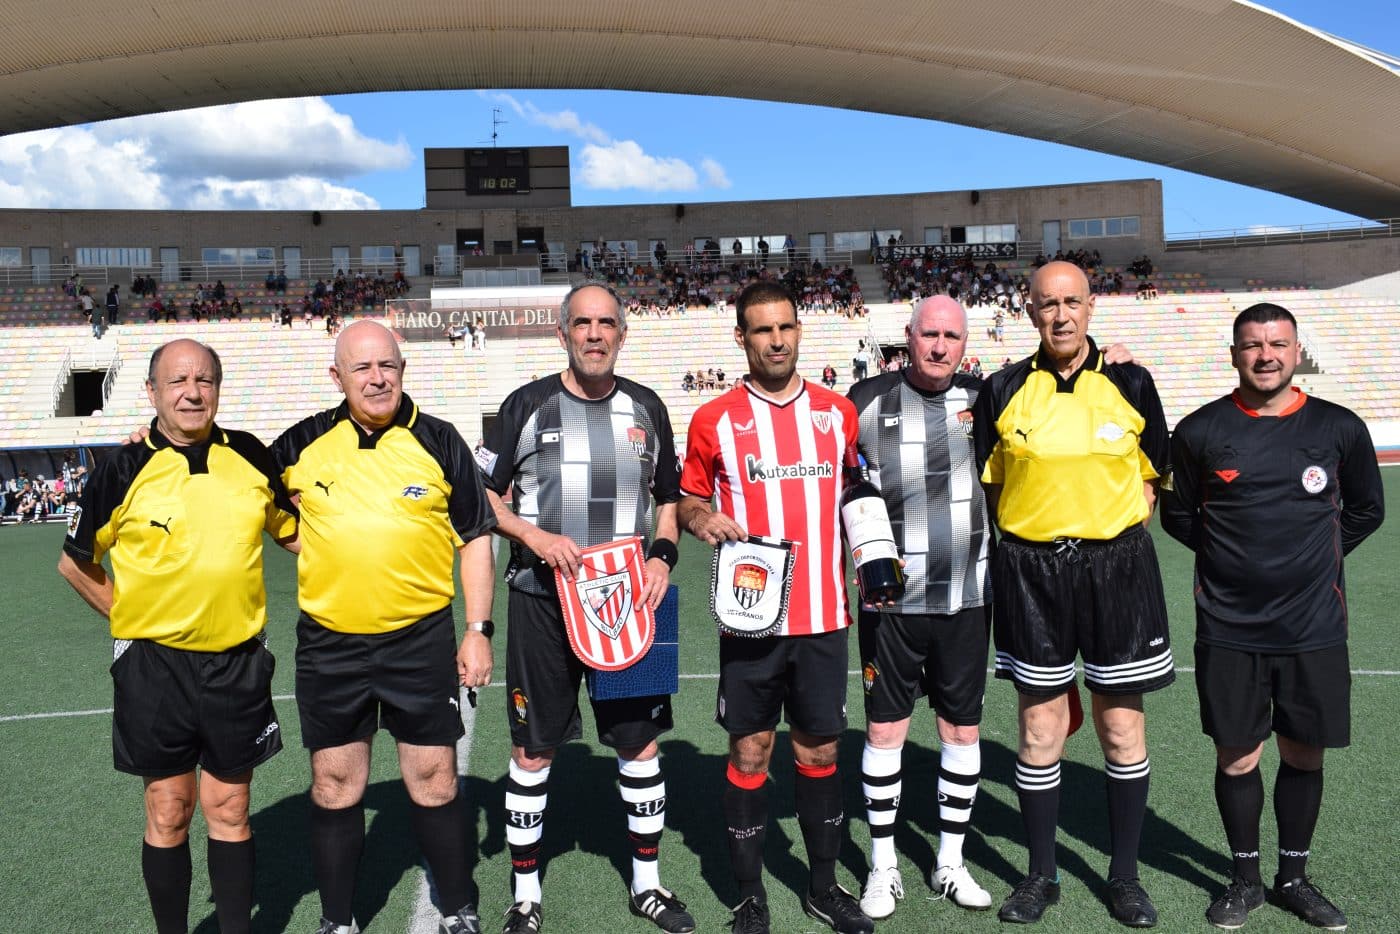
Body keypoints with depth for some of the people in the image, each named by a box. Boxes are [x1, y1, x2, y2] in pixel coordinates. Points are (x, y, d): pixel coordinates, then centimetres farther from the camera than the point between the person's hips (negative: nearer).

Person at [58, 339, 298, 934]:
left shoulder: (250, 456, 1)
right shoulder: (125, 470, -6)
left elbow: (292, 528, 17)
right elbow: (75, 563, 5)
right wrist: (132, 617, 0)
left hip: (238, 663, 2)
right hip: (155, 665, -2)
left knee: (229, 810, 12)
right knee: (168, 813, 9)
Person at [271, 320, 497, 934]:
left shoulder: (438, 441, -2)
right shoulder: (305, 443, 2)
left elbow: (475, 537, 2)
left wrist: (479, 630, -2)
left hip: (421, 637, -1)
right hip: (329, 642, 2)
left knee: (434, 780, 6)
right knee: (334, 786, 10)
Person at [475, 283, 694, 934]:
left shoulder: (645, 408, 7)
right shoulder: (528, 405, 0)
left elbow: (669, 497, 16)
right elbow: (484, 495, 3)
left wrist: (662, 556, -2)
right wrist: (537, 538, -13)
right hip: (543, 599, -2)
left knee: (640, 739, 9)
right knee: (533, 749, 5)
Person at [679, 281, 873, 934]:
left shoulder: (838, 413, 7)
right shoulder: (714, 420, -1)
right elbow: (688, 499, 8)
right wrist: (700, 518, -14)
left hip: (824, 616, 2)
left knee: (819, 750, 13)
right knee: (749, 753, 6)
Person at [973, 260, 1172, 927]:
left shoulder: (1130, 384, 1)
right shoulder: (1003, 391, 0)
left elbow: (1150, 477, 10)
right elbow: (990, 485, 8)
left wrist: (1113, 538, 2)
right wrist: (1032, 540, 1)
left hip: (1117, 566, 0)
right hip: (1030, 571, 0)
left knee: (1122, 728, 7)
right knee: (1040, 731, 7)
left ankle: (1125, 875, 25)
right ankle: (1041, 875, 23)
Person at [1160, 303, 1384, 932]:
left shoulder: (1339, 428, 0)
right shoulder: (1200, 431, -2)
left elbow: (1365, 510, 13)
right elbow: (1177, 514, 9)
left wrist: (1312, 555, 5)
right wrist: (1231, 555, 1)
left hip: (1313, 627, 1)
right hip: (1228, 628, -1)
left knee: (1304, 754, 11)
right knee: (1236, 757, 7)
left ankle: (1294, 877, 31)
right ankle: (1245, 878, 26)